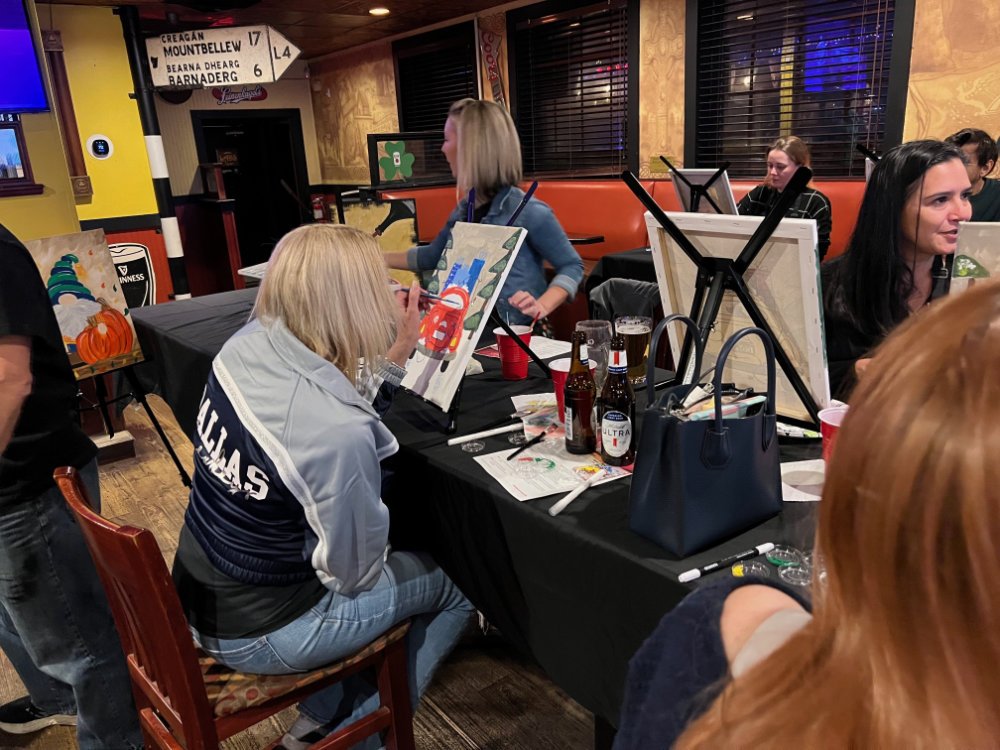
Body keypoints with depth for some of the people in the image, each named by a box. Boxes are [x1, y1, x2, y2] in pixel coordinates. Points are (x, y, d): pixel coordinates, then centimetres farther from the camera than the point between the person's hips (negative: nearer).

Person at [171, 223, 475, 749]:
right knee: (455, 588, 13)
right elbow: (355, 573, -19)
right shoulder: (339, 434, -36)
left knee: (413, 558, 27)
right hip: (255, 633, -7)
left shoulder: (246, 345, -14)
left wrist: (392, 358, -5)